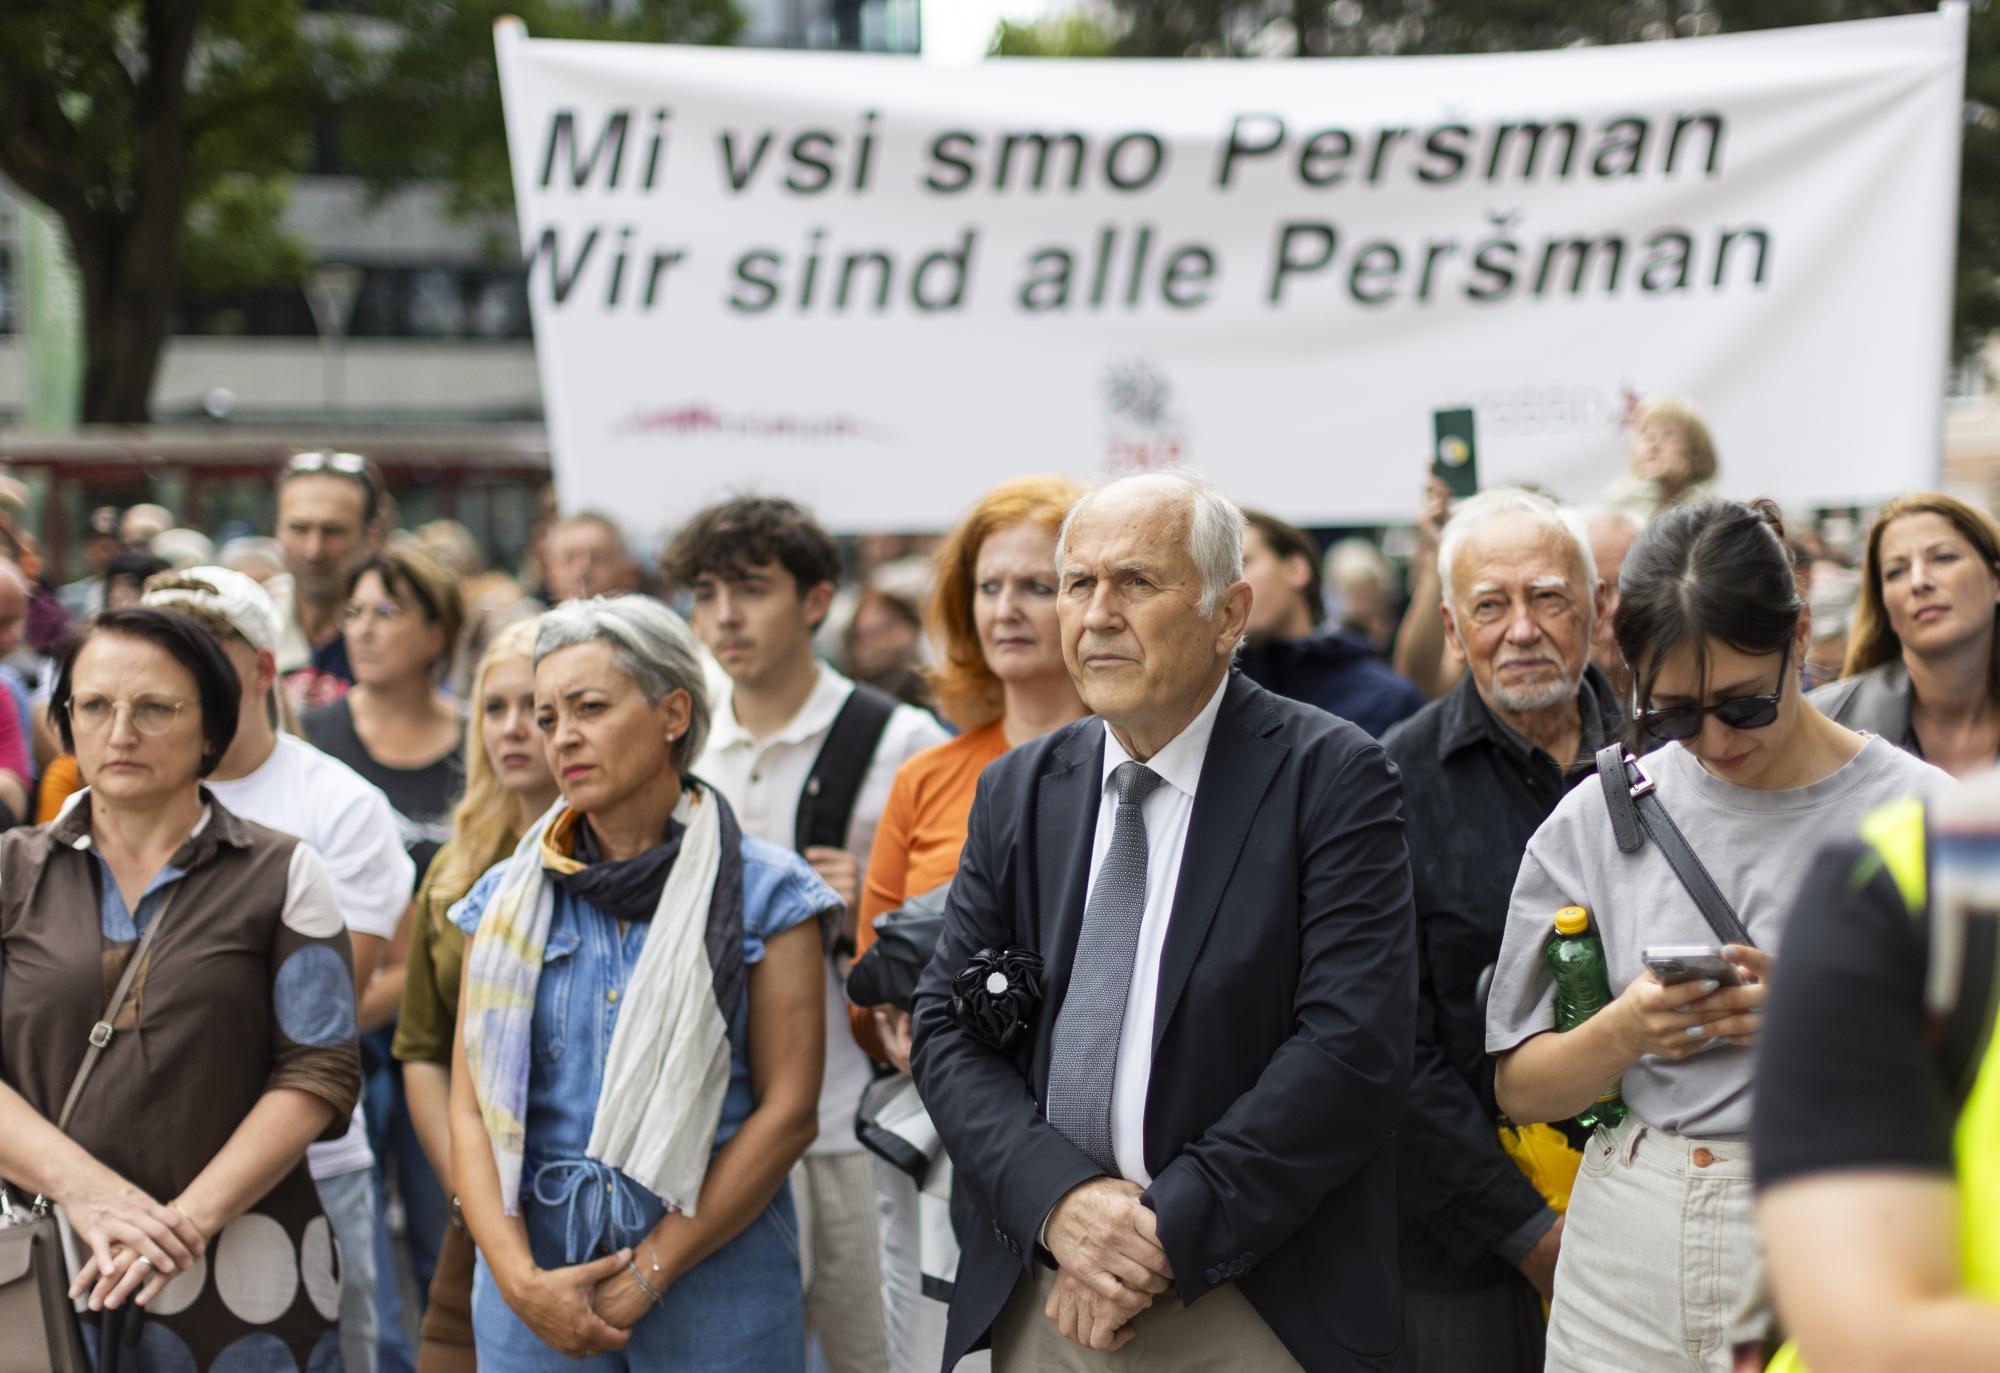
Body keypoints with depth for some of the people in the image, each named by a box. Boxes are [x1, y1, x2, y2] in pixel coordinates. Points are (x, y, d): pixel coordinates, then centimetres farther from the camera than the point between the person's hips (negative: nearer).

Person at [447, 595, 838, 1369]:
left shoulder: (764, 893, -1)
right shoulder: (509, 899, 8)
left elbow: (786, 1111, -6)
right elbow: (472, 1111, 3)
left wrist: (649, 1273, -12)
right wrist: (521, 1278, -11)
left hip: (717, 1274, -2)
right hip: (535, 1283, 2)